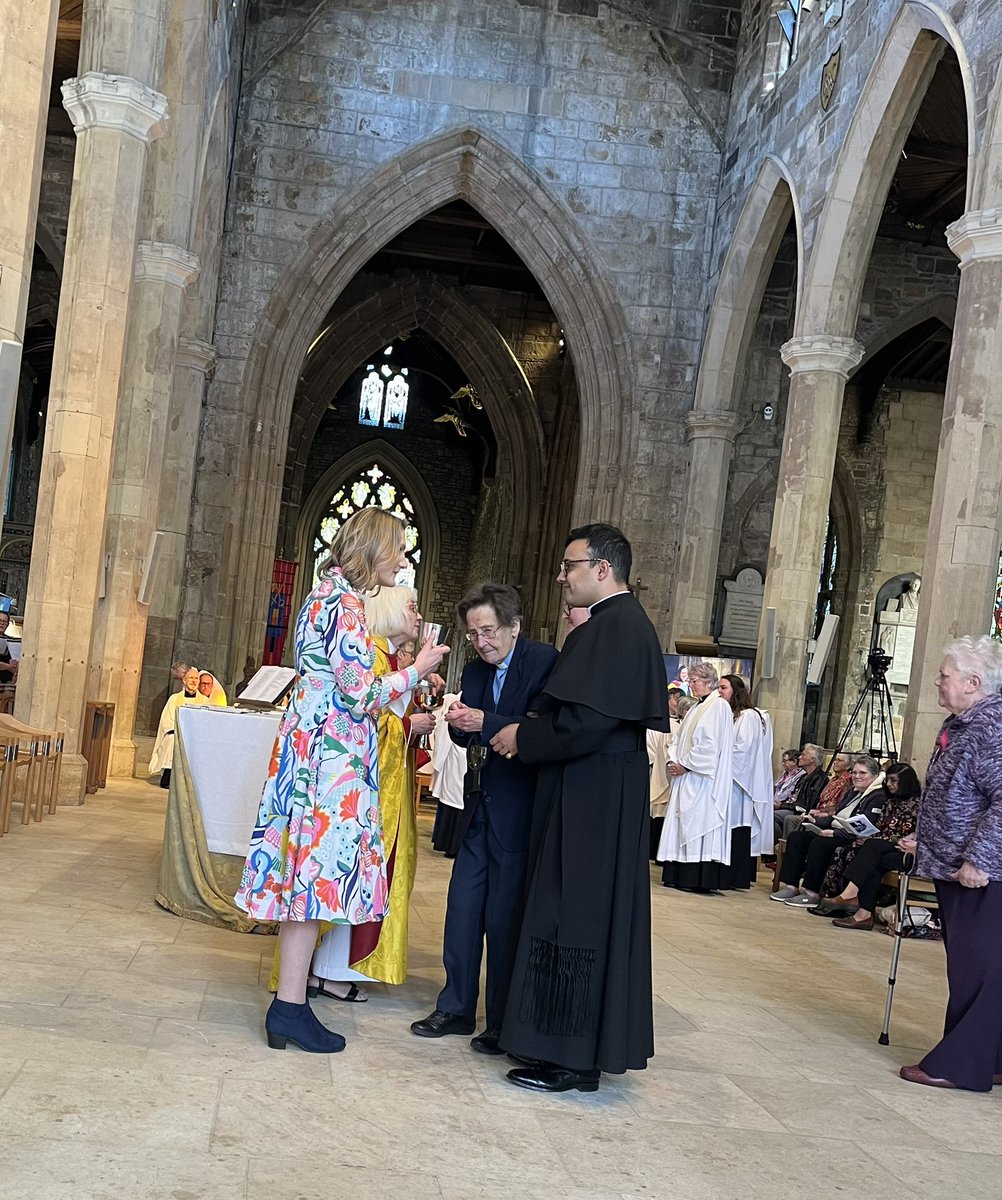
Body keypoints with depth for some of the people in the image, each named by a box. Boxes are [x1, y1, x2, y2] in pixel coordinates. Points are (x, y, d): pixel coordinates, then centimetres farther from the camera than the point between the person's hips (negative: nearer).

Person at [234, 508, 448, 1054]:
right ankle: (289, 1008, -2)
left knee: (307, 871, 12)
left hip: (312, 745, 10)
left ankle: (293, 986, 19)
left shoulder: (328, 595, 16)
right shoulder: (344, 603, -14)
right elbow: (360, 693, -18)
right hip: (332, 753, -10)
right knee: (317, 870, -6)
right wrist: (416, 670, -5)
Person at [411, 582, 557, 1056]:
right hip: (481, 804, 7)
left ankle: (504, 1024, 14)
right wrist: (459, 723, -11)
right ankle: (456, 1008, 23)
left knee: (504, 916, 0)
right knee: (463, 906, 10)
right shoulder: (475, 670, 10)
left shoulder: (545, 662, -12)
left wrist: (484, 723, -25)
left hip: (519, 809, -7)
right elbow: (470, 739, 11)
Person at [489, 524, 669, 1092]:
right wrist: (528, 730, 13)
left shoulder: (613, 628, -18)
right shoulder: (629, 623, 15)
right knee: (594, 914, 15)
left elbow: (585, 721, -24)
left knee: (576, 914, -3)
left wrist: (522, 736, -10)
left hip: (592, 802, -10)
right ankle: (587, 1044, 25)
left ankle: (571, 1059, 6)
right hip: (611, 795, 10)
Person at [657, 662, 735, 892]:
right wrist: (674, 761, 3)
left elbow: (710, 745, -17)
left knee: (697, 821, -10)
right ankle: (679, 875, 8)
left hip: (702, 779, -9)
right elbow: (682, 741, 20)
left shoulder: (718, 706, -9)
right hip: (686, 777, 9)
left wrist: (685, 765, -14)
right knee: (682, 823, 6)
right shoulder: (696, 709, 18)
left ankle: (698, 879, -8)